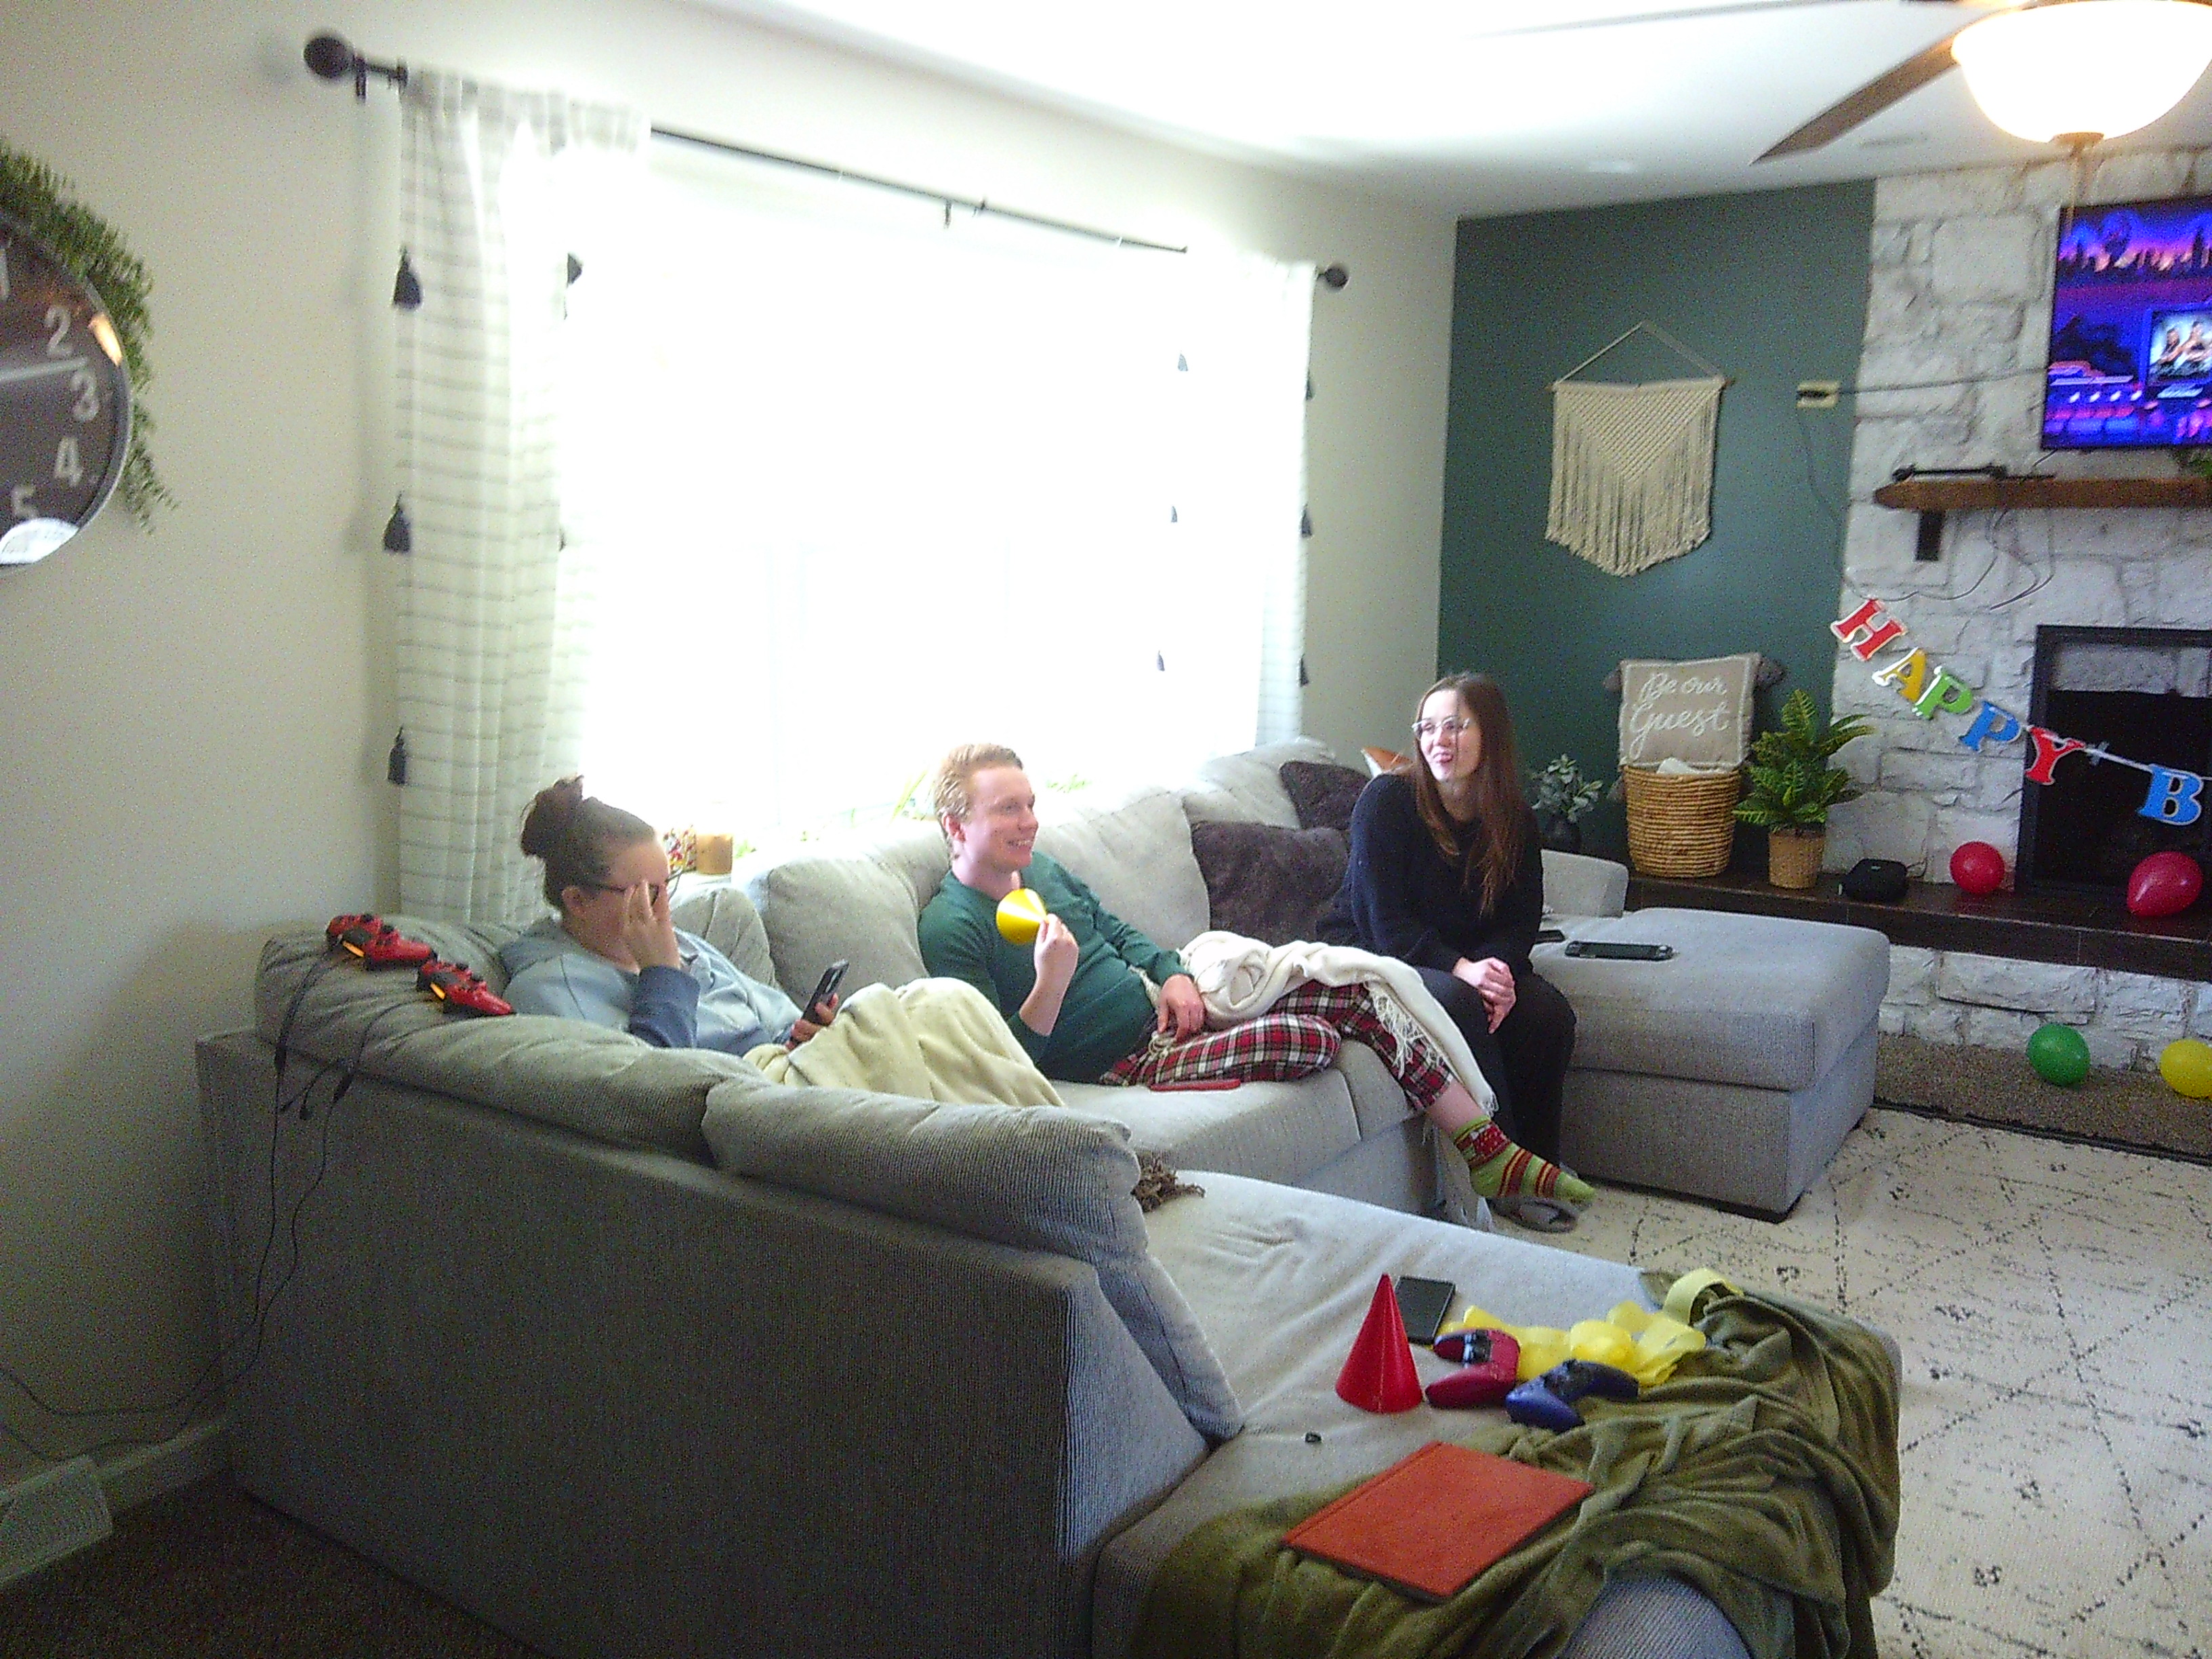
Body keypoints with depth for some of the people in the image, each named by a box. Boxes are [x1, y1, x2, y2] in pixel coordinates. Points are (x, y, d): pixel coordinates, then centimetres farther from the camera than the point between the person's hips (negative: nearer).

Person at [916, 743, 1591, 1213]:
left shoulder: (1038, 867, 10)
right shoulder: (951, 928, -15)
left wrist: (1172, 973, 5)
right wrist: (1050, 983, -33)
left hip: (1158, 1000, 9)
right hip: (1124, 1062, -9)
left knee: (1358, 996, -3)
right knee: (1314, 1039, -27)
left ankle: (1490, 1153, 7)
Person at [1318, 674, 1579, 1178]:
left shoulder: (1515, 821, 1)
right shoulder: (1388, 799, -14)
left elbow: (1521, 920, 0)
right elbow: (1381, 918, -19)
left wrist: (1500, 970, -24)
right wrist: (1460, 968, -31)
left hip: (1469, 961, 5)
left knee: (1550, 1013, -21)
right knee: (1459, 1003, -34)